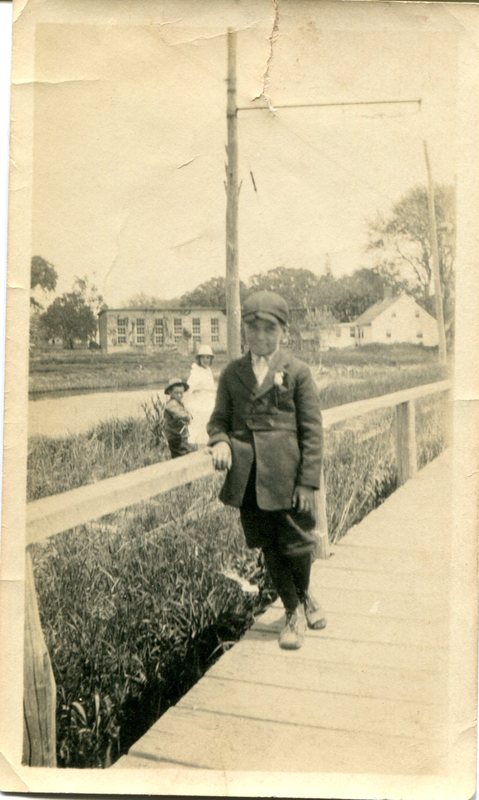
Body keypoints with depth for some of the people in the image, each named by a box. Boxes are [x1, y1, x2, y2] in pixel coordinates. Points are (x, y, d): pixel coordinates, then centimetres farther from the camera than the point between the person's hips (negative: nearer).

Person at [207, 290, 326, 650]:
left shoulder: (297, 371, -1)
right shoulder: (232, 373, 9)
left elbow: (312, 430, -3)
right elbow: (220, 417, 14)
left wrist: (308, 481, -9)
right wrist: (220, 441, -10)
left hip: (288, 476, -3)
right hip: (249, 478, 3)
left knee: (296, 545, 5)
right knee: (269, 548, 10)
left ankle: (304, 597, 36)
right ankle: (295, 612, 29)